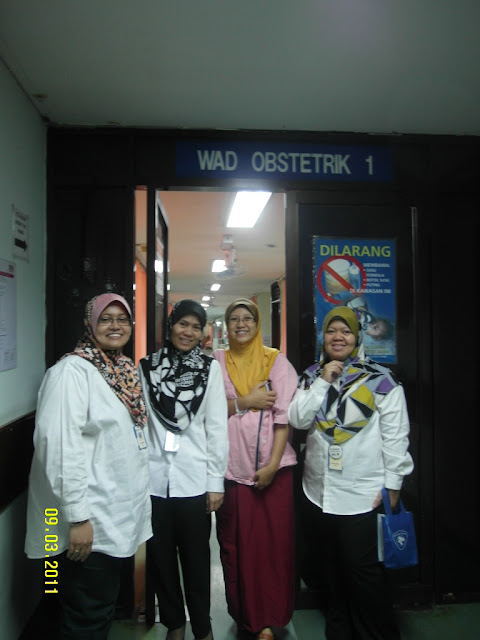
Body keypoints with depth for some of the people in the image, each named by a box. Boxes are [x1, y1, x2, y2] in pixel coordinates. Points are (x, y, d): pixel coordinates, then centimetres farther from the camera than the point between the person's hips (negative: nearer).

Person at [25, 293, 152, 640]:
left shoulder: (125, 369, 9)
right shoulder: (73, 370, -17)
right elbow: (60, 447, -24)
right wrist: (77, 517, -23)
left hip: (117, 516, 8)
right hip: (88, 523, -8)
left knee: (105, 610, 23)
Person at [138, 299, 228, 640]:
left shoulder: (210, 367, -1)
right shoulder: (147, 366, 2)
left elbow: (217, 428, -2)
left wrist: (216, 481, -3)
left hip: (194, 480, -1)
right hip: (153, 478, 1)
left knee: (196, 558, 11)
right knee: (160, 557, 14)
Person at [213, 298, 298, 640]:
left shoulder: (276, 360, 2)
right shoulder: (217, 360, 7)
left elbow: (284, 415, -4)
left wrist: (273, 464, -10)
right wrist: (246, 402, -11)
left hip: (272, 466, -1)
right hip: (231, 465, 1)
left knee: (273, 541, 4)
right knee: (234, 541, 8)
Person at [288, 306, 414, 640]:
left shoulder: (380, 379, -8)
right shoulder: (312, 376, 6)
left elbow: (395, 436, -8)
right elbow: (298, 419, -5)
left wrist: (393, 485, -10)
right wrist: (323, 382, -12)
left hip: (364, 495, -4)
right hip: (319, 492, 5)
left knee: (364, 571, 4)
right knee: (333, 568, 19)